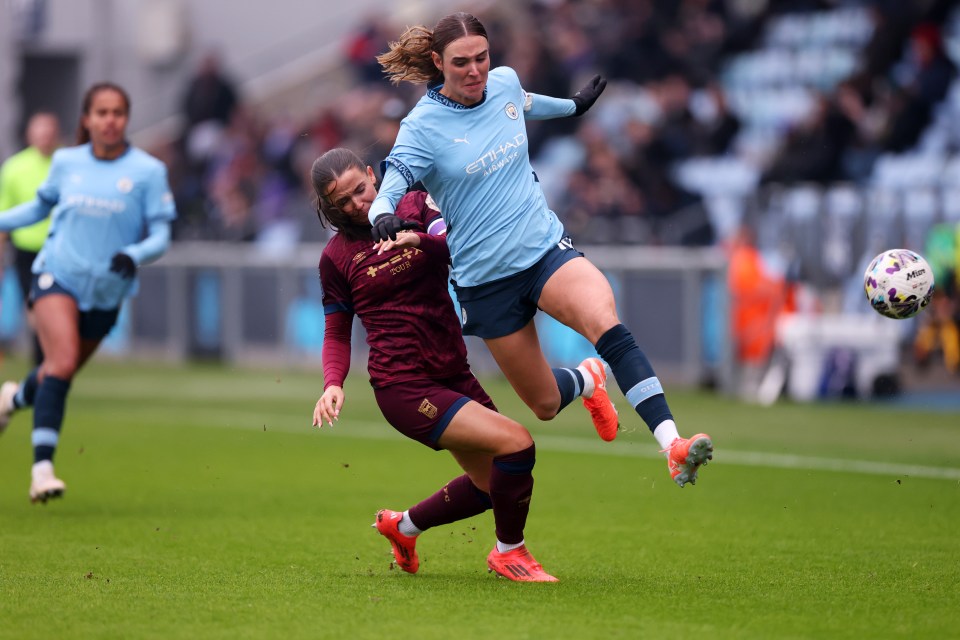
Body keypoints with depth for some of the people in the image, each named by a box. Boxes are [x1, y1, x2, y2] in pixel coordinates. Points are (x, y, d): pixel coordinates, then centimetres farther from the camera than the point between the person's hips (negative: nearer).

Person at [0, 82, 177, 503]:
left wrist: (135, 255, -24)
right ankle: (42, 466, -24)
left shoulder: (148, 171, -4)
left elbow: (161, 235, -4)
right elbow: (41, 206, 22)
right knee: (62, 362, -22)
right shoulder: (66, 162, 3)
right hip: (57, 275, -1)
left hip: (106, 293, 1)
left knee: (61, 371, 15)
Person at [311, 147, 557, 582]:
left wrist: (422, 240, -30)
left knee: (493, 483, 16)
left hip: (453, 374, 6)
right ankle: (509, 552, 1)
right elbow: (337, 333, 7)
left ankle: (403, 526, 38)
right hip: (403, 385, -6)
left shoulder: (415, 208, 5)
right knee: (515, 442, -20)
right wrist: (333, 383, -9)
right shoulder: (336, 257, 0)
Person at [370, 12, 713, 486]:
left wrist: (573, 106, 45)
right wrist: (383, 218, -48)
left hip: (546, 247, 2)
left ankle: (673, 446, -40)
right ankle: (588, 381, 46)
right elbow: (388, 190, -23)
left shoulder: (505, 82, 1)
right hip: (486, 281, -2)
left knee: (605, 323, -30)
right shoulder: (423, 126, -14)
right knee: (546, 405, 7)